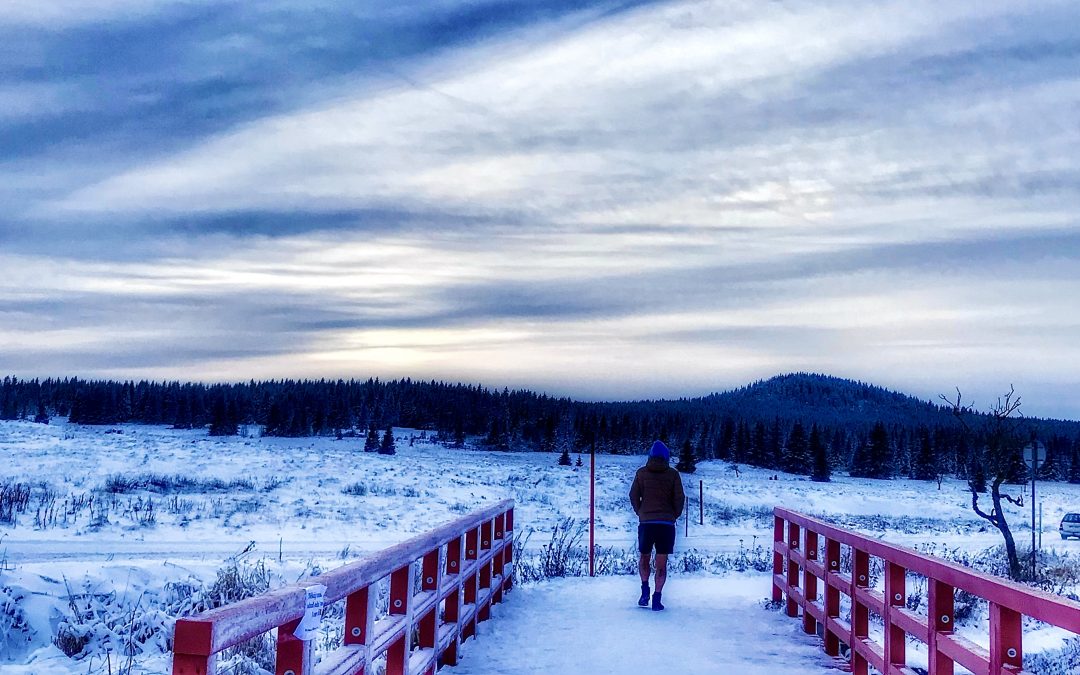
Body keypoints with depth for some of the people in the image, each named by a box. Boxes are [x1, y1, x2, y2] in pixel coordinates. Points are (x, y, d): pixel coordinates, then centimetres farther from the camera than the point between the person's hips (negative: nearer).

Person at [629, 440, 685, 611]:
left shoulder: (641, 473, 5)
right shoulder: (673, 474, 2)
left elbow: (633, 496, 3)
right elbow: (679, 498, -1)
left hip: (645, 522, 1)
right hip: (667, 524, -1)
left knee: (644, 558, 19)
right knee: (661, 563, 4)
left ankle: (645, 589, 2)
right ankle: (657, 598, -3)